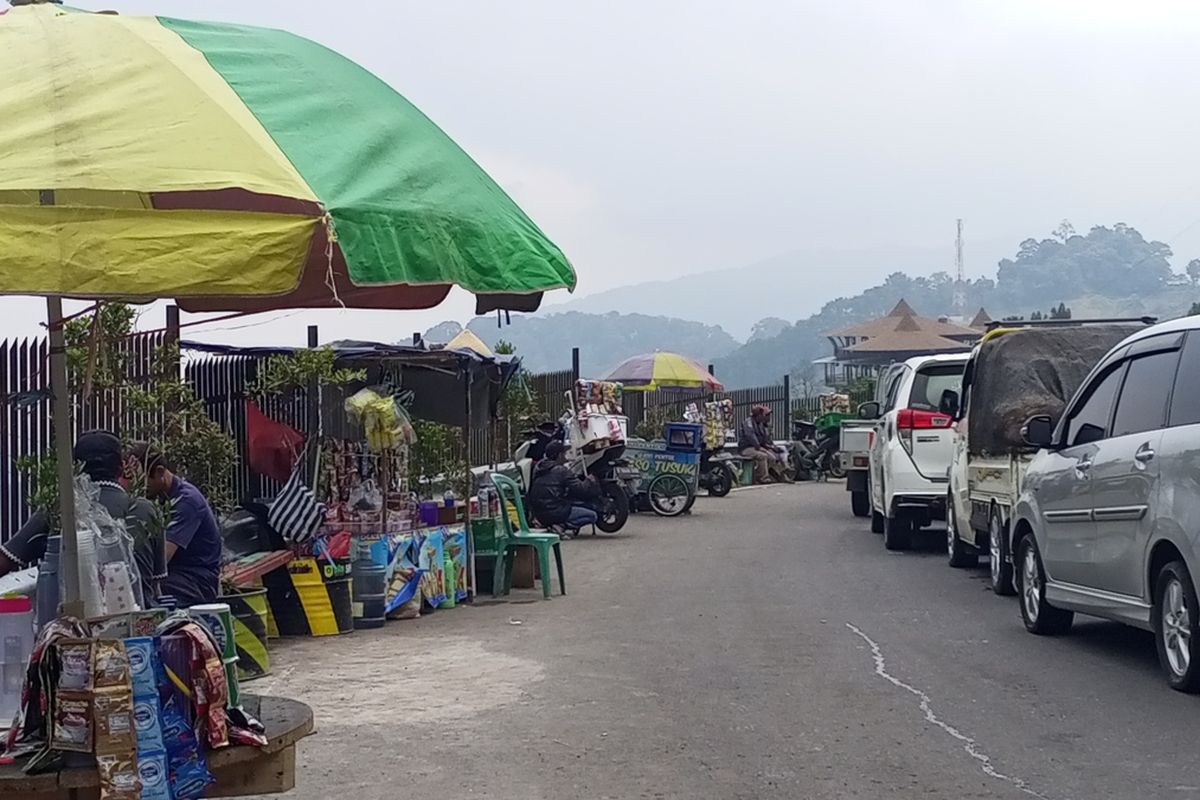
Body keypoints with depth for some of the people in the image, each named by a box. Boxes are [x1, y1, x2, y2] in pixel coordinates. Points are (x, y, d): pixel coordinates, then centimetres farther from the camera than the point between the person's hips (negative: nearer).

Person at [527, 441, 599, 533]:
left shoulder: (537, 468, 12)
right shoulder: (562, 471, -10)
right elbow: (581, 489, -10)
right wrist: (589, 480, 11)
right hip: (555, 511, -8)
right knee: (592, 516, 0)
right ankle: (562, 526, -14)